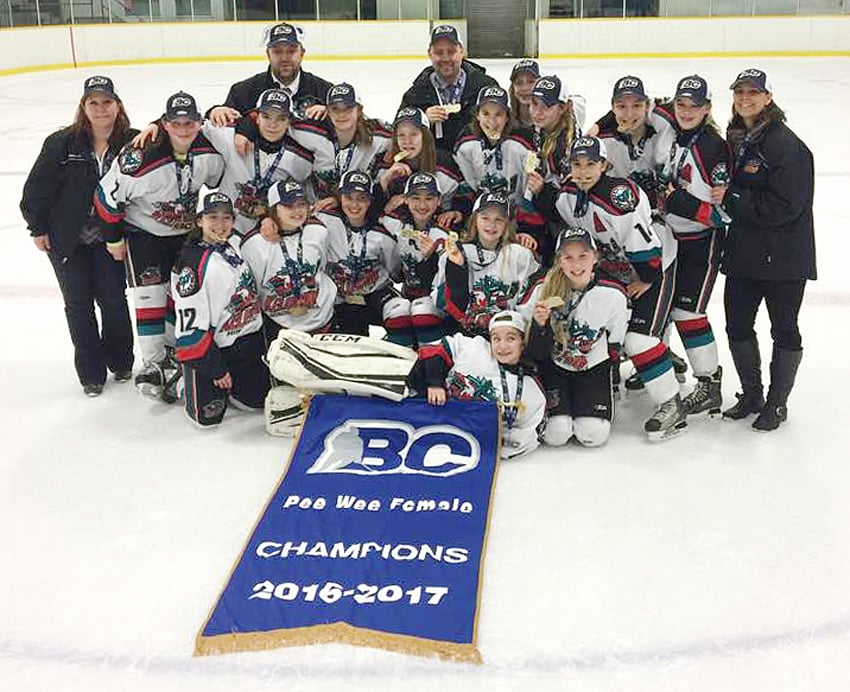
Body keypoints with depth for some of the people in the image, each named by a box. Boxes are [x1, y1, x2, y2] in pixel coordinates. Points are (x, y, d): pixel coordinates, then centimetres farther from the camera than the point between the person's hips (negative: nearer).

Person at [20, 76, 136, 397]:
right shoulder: (62, 143, -13)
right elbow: (37, 186, -6)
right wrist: (37, 227, -2)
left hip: (109, 238, 0)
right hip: (66, 240, 0)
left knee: (113, 299, 5)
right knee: (78, 303, 8)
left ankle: (120, 361, 28)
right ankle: (90, 371, 22)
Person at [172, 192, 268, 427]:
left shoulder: (237, 243, -2)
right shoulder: (190, 264, -22)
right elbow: (190, 326, -21)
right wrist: (215, 369, -18)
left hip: (248, 343, 7)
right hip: (207, 347, -6)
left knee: (258, 400, 9)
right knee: (208, 416, -6)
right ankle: (189, 384, 23)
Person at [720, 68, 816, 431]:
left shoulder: (786, 144, -16)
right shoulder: (734, 140, 8)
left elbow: (785, 205, -23)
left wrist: (732, 200, -22)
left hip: (784, 257, -7)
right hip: (743, 252, 7)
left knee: (784, 329, 7)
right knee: (738, 325, 12)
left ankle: (777, 404, 21)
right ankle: (751, 395, 30)